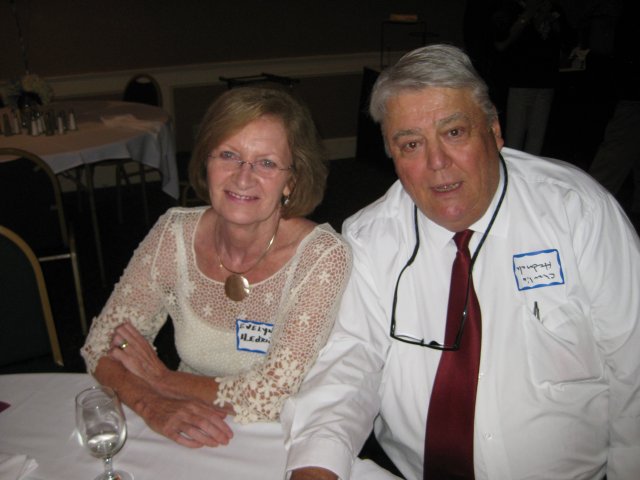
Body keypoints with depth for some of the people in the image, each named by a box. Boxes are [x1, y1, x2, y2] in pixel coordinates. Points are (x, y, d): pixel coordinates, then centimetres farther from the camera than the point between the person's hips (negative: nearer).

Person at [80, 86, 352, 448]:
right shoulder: (174, 234, -7)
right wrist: (153, 405, -21)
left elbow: (274, 393, -21)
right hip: (190, 443, 2)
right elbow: (102, 343, -3)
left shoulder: (323, 256, -18)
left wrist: (162, 379, -10)